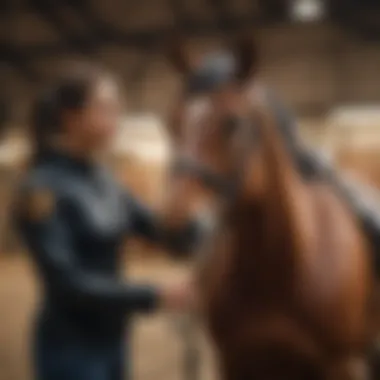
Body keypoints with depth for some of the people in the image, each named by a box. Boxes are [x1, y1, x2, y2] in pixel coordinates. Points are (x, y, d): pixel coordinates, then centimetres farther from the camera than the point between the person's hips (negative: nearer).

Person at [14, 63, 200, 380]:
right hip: (71, 348, -7)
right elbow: (66, 282, -24)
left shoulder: (102, 180, 5)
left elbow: (168, 234, 5)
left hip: (112, 339, 8)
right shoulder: (43, 190, -18)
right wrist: (154, 297, -27)